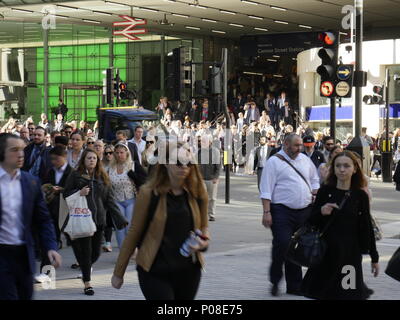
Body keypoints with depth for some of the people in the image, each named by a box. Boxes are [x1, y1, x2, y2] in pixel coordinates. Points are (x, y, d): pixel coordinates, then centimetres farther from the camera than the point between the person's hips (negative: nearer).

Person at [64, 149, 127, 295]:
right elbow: (66, 194, 3)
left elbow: (109, 199, 8)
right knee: (85, 250, -4)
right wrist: (79, 193, -16)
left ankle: (87, 266, 40)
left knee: (96, 252, 6)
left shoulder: (102, 177, 10)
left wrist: (119, 218, 0)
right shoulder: (75, 175, 1)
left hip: (99, 219, 3)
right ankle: (87, 283, 5)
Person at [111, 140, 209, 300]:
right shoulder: (149, 193, -8)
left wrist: (203, 242, -6)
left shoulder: (197, 193, 2)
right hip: (155, 271, -4)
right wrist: (118, 272, 2)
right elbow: (134, 233, -2)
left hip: (188, 270, 4)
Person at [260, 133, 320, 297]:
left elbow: (315, 180, 26)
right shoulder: (274, 162, -4)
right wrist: (266, 212, -15)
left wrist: (315, 194, 9)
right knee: (282, 244, -17)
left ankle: (294, 286, 16)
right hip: (282, 211, -6)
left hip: (304, 211, 6)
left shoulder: (305, 160, 14)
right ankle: (275, 281, 2)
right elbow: (266, 189, -9)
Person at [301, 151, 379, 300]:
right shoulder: (325, 192, 1)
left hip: (350, 254, -1)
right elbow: (311, 222, 5)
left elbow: (367, 227, 5)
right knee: (321, 293, 3)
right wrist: (321, 212, -17)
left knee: (347, 294, -4)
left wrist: (374, 258, 6)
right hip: (326, 252, 1)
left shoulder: (360, 195, 0)